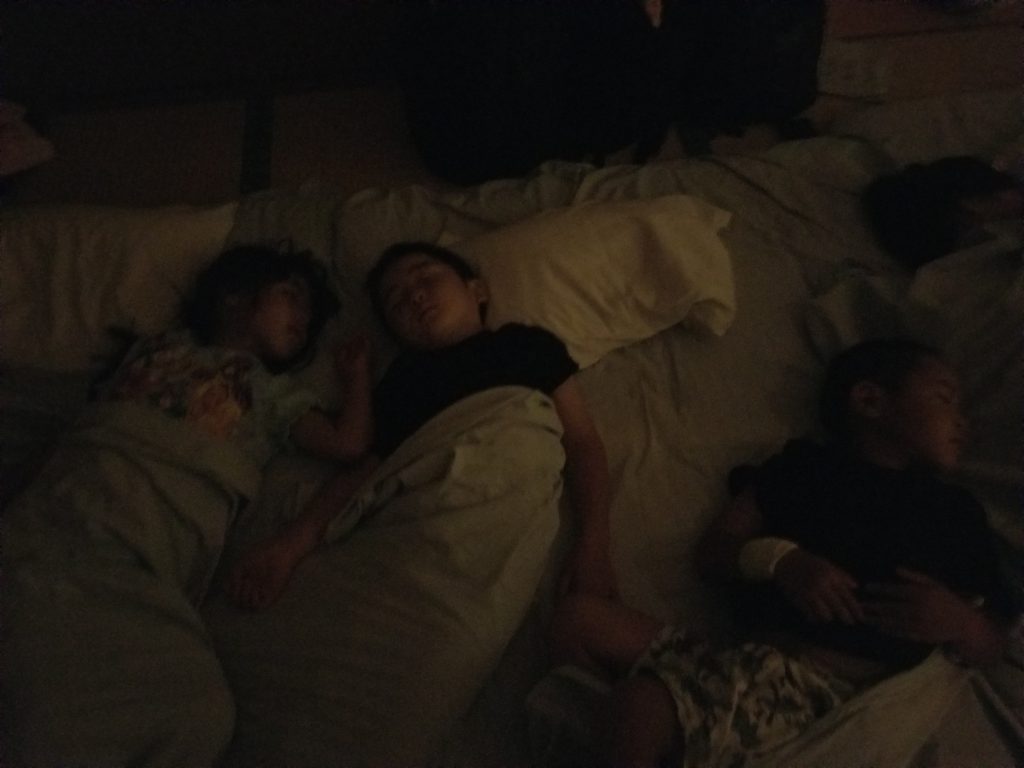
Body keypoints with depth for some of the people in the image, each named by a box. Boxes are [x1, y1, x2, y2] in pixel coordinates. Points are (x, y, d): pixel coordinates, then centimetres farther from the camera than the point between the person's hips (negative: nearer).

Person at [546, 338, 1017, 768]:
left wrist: (959, 625, -4)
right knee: (580, 618, -15)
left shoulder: (956, 511, 21)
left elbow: (991, 647, 19)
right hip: (756, 659, 2)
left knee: (643, 700, -29)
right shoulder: (804, 466, 17)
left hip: (836, 691, -2)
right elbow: (712, 552, 11)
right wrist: (779, 558, -9)